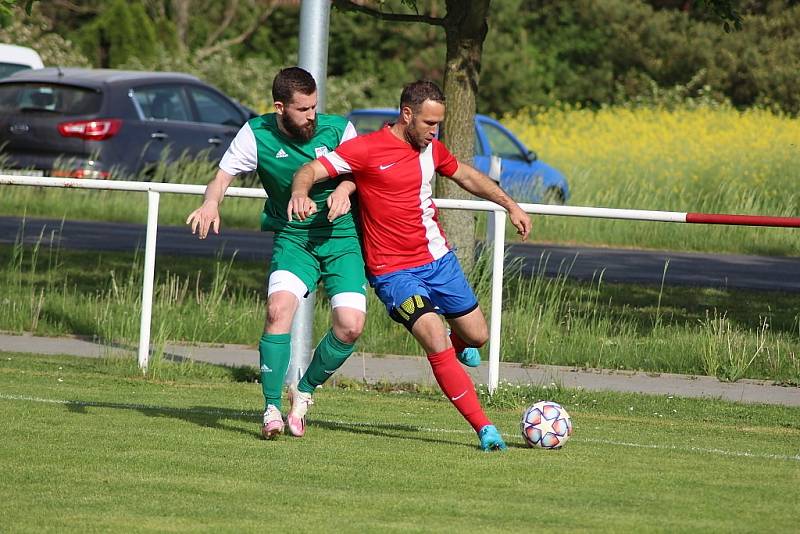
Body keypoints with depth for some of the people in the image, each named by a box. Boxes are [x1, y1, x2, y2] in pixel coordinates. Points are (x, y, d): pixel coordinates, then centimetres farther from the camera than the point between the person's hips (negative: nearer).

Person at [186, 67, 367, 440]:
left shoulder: (338, 129, -5)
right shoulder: (257, 135, -7)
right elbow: (224, 174, -8)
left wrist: (344, 189, -17)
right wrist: (211, 203, -30)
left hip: (341, 237, 1)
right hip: (292, 237, -1)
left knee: (351, 326, -13)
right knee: (278, 309, -25)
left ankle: (304, 392, 13)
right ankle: (272, 409, -15)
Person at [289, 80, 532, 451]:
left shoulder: (432, 149, 6)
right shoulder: (367, 149, -15)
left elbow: (467, 176, 25)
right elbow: (310, 171, -18)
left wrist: (510, 205, 23)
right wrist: (300, 192, -41)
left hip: (439, 259, 6)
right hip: (394, 271, -6)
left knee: (477, 336, 12)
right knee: (437, 344, -20)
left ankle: (455, 344, 52)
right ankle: (485, 428, -15)